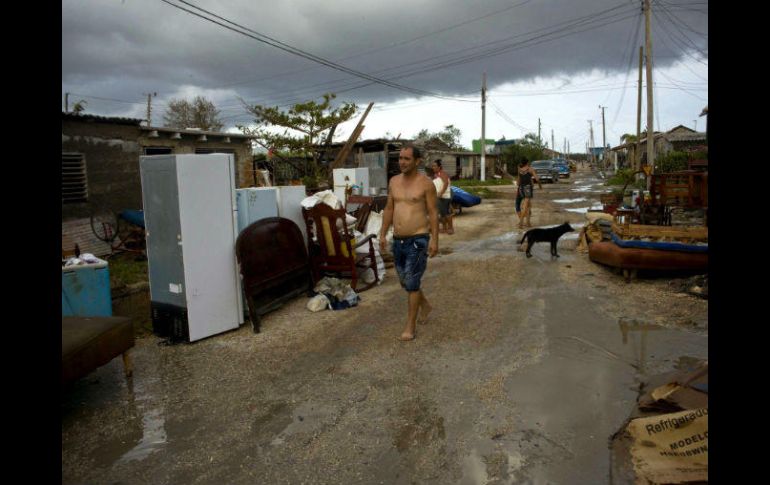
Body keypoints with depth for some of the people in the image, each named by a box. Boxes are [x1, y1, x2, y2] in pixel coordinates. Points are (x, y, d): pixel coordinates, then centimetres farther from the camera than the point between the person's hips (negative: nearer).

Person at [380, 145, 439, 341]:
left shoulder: (426, 183, -8)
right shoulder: (394, 181, 8)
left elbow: (433, 213, -8)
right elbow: (389, 210, 13)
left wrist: (434, 239, -14)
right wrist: (382, 234, 9)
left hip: (418, 240, -6)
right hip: (398, 240, 6)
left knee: (412, 283, -4)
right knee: (405, 281, 16)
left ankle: (410, 326, 8)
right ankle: (425, 305, 42)